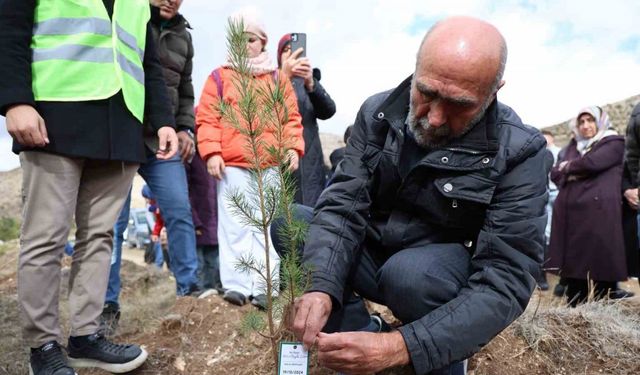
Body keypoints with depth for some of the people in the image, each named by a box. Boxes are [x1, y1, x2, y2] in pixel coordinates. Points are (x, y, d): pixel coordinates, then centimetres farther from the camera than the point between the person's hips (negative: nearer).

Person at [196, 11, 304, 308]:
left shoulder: (278, 79, 14)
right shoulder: (219, 77, 9)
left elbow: (290, 116, 12)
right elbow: (206, 118, 3)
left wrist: (293, 147, -1)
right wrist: (212, 152, -8)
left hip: (271, 164, 2)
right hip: (231, 164, -1)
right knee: (234, 224, 0)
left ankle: (263, 286, 9)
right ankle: (236, 285, 6)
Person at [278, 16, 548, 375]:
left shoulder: (518, 153, -22)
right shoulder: (377, 113, -10)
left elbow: (506, 281, -26)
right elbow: (344, 205, -13)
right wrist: (322, 287, -34)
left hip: (449, 276, -3)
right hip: (373, 256, 4)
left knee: (409, 272, -36)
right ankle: (359, 331, -5)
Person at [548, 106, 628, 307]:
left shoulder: (613, 143, 8)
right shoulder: (572, 146, 24)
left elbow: (592, 162, -11)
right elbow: (555, 174, 15)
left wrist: (569, 167, 7)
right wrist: (571, 175, -5)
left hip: (598, 212, -5)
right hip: (570, 212, 5)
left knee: (599, 267, -7)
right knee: (573, 266, 6)